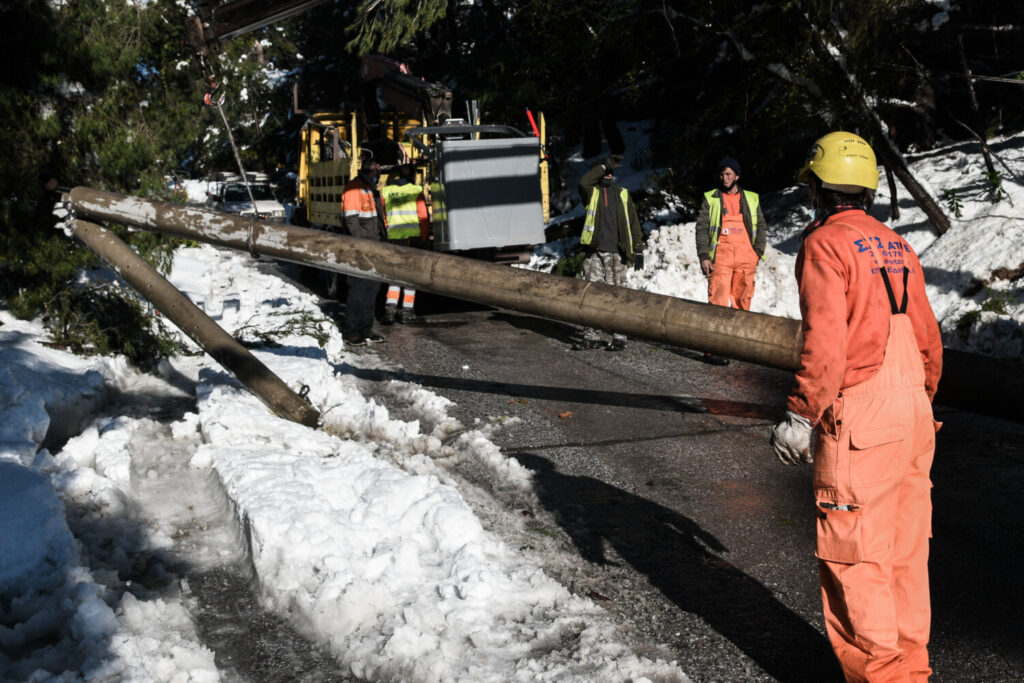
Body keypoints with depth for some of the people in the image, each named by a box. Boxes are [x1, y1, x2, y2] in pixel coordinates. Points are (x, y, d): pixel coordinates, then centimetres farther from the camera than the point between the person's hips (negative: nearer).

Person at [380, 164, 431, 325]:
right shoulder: (416, 191, -4)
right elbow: (424, 216, -6)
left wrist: (384, 237, 15)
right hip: (413, 237, -2)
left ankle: (390, 307, -2)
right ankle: (407, 311, 7)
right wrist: (424, 238, 3)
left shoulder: (386, 191, 5)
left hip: (393, 237, 2)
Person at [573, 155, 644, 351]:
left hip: (616, 253, 0)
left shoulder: (622, 194, 15)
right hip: (594, 252, 0)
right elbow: (583, 182, -17)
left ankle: (619, 336, 2)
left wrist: (638, 250, 5)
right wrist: (604, 165, -12)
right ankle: (592, 335, 7)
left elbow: (634, 224, 13)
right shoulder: (591, 192, 10)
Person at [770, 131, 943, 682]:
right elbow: (928, 339, 18)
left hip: (859, 422, -8)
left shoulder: (824, 245, -9)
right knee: (905, 550, 15)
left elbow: (825, 342, -20)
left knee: (853, 555, -1)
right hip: (913, 415, 8)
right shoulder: (896, 247, 15)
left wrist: (801, 415, -16)